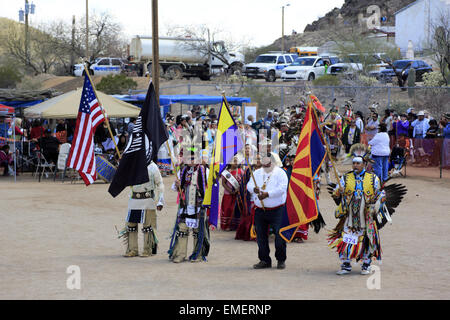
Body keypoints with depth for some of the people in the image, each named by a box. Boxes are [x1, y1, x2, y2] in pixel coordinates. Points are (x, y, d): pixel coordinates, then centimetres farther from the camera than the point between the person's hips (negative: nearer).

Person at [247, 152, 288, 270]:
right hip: (260, 210, 5)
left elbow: (282, 188, -14)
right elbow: (249, 185, 8)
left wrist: (267, 194, -23)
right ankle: (264, 260, 15)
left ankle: (281, 260, 5)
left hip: (276, 210, -5)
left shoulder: (280, 173, -2)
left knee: (279, 235, -7)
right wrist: (254, 189, -15)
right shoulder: (257, 173, 15)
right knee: (261, 235, 5)